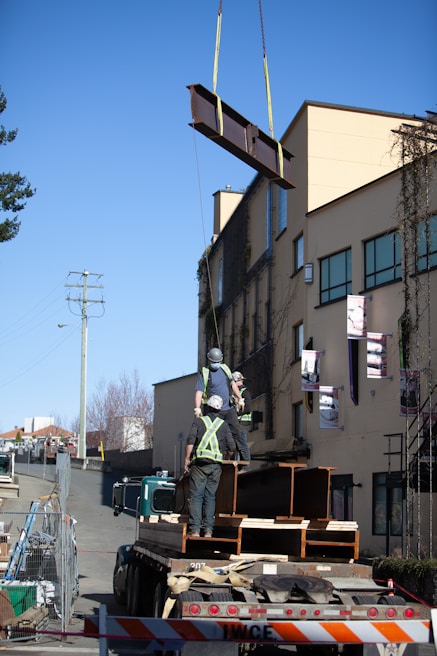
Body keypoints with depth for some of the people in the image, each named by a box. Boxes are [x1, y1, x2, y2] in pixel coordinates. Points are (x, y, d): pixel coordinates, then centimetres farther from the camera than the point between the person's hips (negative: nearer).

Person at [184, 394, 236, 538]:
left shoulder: (199, 421, 5)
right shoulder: (224, 425, 11)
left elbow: (190, 441, -7)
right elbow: (231, 447, 6)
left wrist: (187, 458, -1)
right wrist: (225, 458, 23)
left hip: (199, 463, -2)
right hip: (216, 464, 2)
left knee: (196, 495, -2)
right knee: (210, 496, 6)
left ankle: (195, 529, -10)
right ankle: (208, 530, 2)